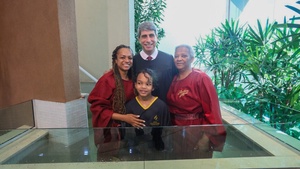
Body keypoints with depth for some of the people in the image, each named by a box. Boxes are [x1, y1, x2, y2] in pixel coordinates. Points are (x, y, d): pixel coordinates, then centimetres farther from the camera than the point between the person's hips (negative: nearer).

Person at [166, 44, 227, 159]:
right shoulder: (174, 79, 3)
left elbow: (211, 110, -19)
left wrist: (207, 138, -19)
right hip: (177, 135, 6)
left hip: (197, 135, -5)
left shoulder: (201, 78, -16)